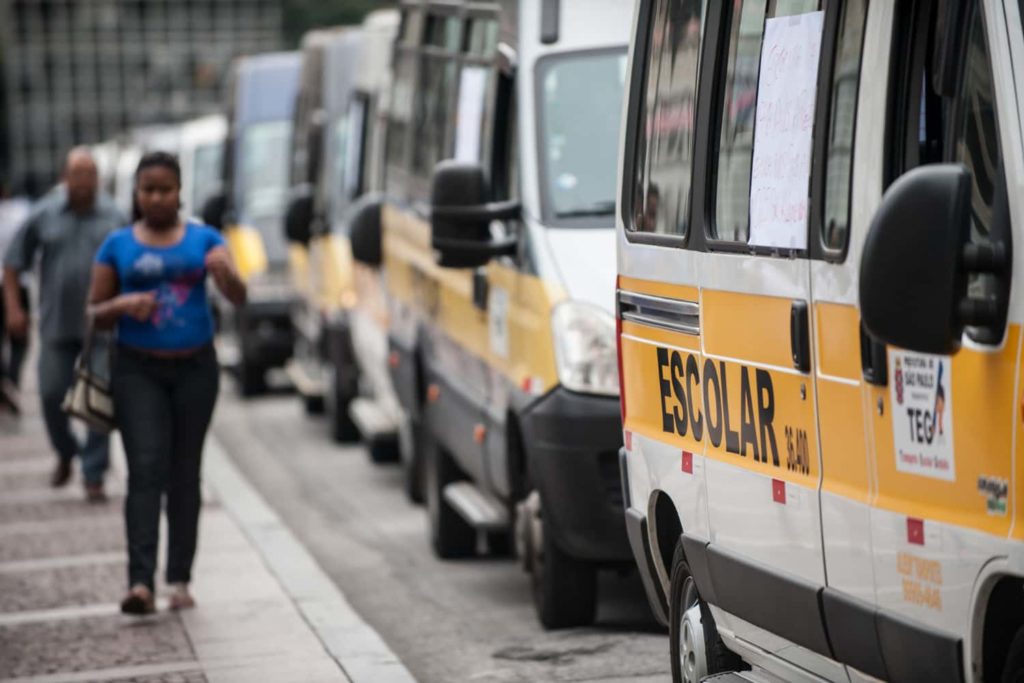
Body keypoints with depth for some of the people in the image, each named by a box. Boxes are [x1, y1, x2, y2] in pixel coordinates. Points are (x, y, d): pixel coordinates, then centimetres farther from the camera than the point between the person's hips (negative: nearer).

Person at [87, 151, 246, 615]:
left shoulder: (204, 240, 3)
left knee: (185, 473, 6)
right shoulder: (118, 246, 4)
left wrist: (226, 272, -31)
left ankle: (180, 579, 14)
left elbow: (238, 298, -8)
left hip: (195, 369, 1)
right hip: (138, 371, -1)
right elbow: (94, 313, 7)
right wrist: (123, 305, -15)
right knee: (145, 470, -13)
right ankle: (140, 582, -22)